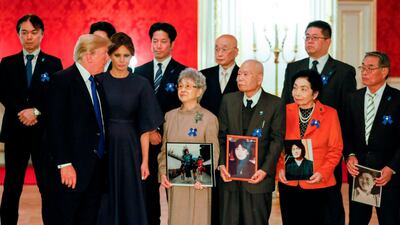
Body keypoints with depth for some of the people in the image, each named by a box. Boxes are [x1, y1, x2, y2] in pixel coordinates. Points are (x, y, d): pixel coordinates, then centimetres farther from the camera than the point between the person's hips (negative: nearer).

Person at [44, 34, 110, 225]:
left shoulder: (96, 83, 15)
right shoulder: (62, 80, -9)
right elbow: (56, 126, -15)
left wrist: (103, 162, 10)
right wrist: (64, 164, -19)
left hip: (97, 167, 8)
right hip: (72, 168, -8)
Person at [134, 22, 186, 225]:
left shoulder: (182, 72, 0)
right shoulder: (140, 72, 11)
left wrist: (162, 134, -8)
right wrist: (148, 132, -4)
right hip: (146, 142, 3)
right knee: (148, 192, 7)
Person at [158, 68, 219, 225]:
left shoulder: (209, 118, -5)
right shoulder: (170, 116, 9)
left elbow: (213, 153, -5)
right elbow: (164, 149, 13)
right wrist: (162, 172, 0)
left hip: (197, 183, -4)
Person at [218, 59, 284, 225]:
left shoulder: (275, 104, -1)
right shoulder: (228, 100, 8)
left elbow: (277, 140, -4)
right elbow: (221, 136, 8)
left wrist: (265, 170, -13)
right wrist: (221, 164, -4)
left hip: (258, 176, -3)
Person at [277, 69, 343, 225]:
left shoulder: (330, 114, -2)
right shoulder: (285, 112, 3)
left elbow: (336, 149, 0)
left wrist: (323, 173, -12)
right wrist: (280, 168, -6)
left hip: (317, 184, -2)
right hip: (288, 183, 2)